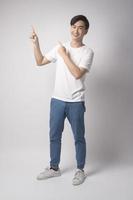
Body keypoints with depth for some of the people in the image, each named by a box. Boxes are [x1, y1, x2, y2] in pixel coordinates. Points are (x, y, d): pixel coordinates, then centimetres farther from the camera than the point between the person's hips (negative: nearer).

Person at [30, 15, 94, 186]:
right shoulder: (60, 47, 6)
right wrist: (36, 44, 0)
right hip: (57, 100, 4)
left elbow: (77, 74, -20)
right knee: (54, 136, 12)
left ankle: (80, 170, 24)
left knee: (79, 137, 7)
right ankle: (54, 168, 29)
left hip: (76, 102, -4)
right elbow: (40, 62, 11)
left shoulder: (87, 52, -7)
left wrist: (64, 54, -14)